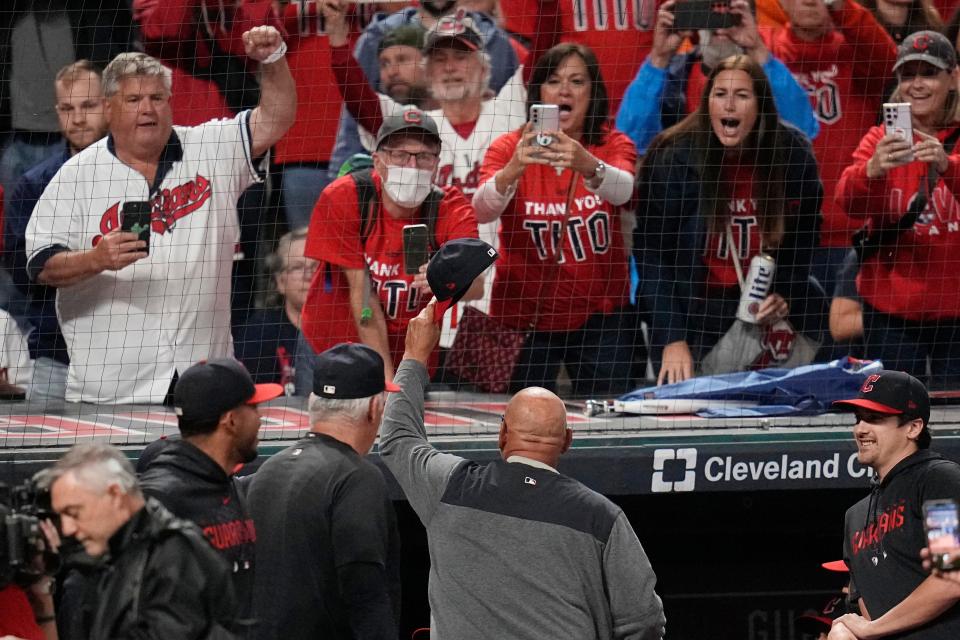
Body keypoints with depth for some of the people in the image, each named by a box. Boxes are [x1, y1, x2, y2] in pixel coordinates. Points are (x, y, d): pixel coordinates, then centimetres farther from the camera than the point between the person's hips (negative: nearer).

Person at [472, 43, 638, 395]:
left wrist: (586, 165, -45)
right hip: (525, 312, -1)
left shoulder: (614, 145, -1)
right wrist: (514, 169, -41)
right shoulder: (508, 147, -4)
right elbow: (482, 210, -21)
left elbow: (622, 191, -24)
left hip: (598, 313, 1)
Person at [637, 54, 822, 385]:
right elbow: (651, 254, -11)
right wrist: (672, 340, -17)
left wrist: (785, 298, -5)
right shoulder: (672, 156, -12)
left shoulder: (793, 155, -5)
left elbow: (802, 245, 10)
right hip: (689, 314, -2)